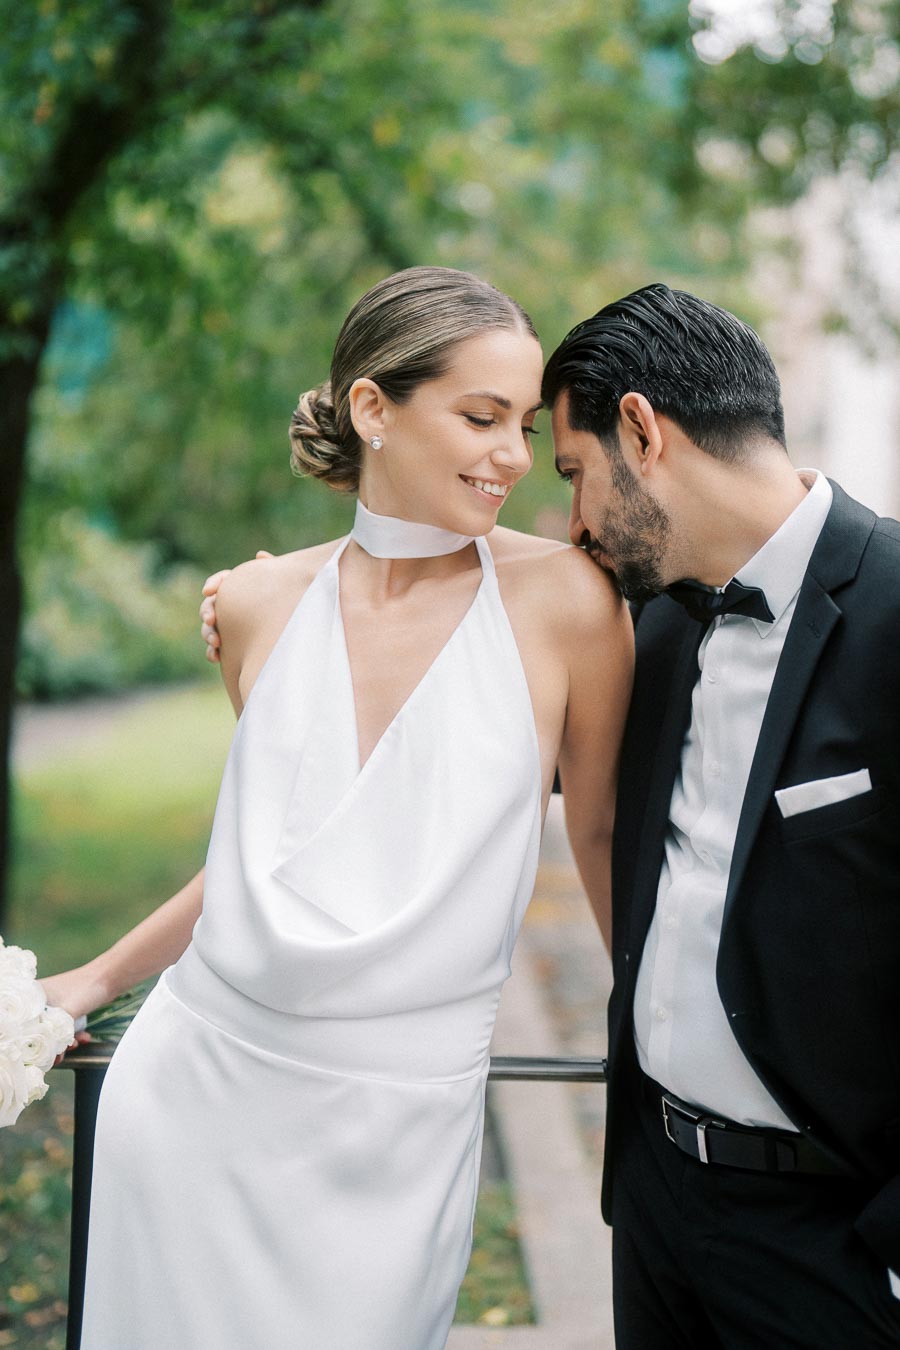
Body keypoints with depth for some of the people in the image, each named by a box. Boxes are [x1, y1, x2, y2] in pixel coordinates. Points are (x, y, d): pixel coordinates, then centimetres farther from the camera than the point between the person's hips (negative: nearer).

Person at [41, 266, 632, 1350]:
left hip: (400, 1121, -3)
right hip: (199, 1083, 3)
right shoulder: (261, 603, 1)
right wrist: (98, 979, 21)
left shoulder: (563, 599, -9)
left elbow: (600, 833, 4)